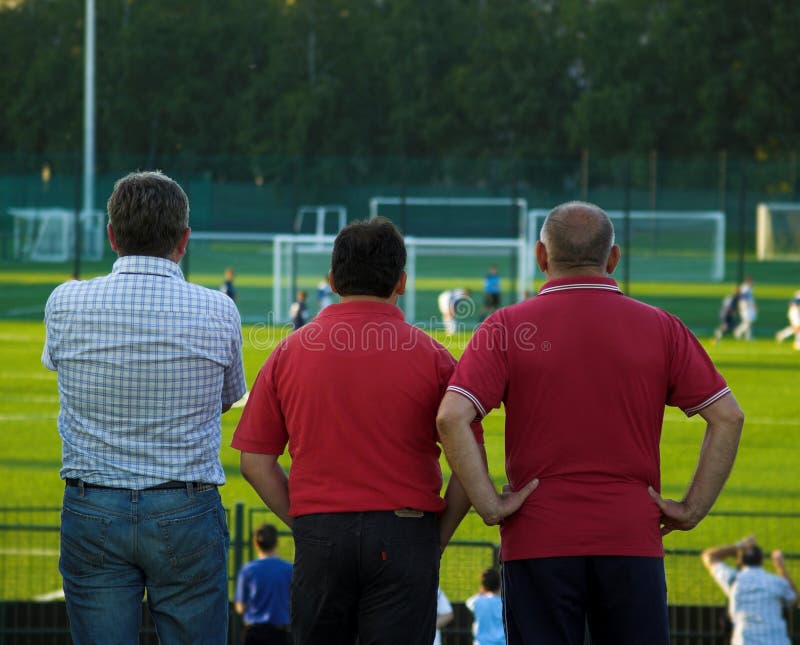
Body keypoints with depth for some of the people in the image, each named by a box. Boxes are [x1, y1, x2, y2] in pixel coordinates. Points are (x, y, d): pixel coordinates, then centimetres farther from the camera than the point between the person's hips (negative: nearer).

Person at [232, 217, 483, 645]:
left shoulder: (289, 353, 5)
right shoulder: (431, 357, -1)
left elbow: (256, 462, 5)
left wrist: (305, 524, 12)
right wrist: (437, 538, 9)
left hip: (319, 537, 2)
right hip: (404, 536, -2)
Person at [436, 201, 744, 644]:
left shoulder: (507, 327, -1)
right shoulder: (659, 329, 5)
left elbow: (451, 417, -12)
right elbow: (727, 416, 2)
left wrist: (490, 506, -7)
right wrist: (693, 508, 4)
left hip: (539, 541, -1)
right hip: (631, 539, 1)